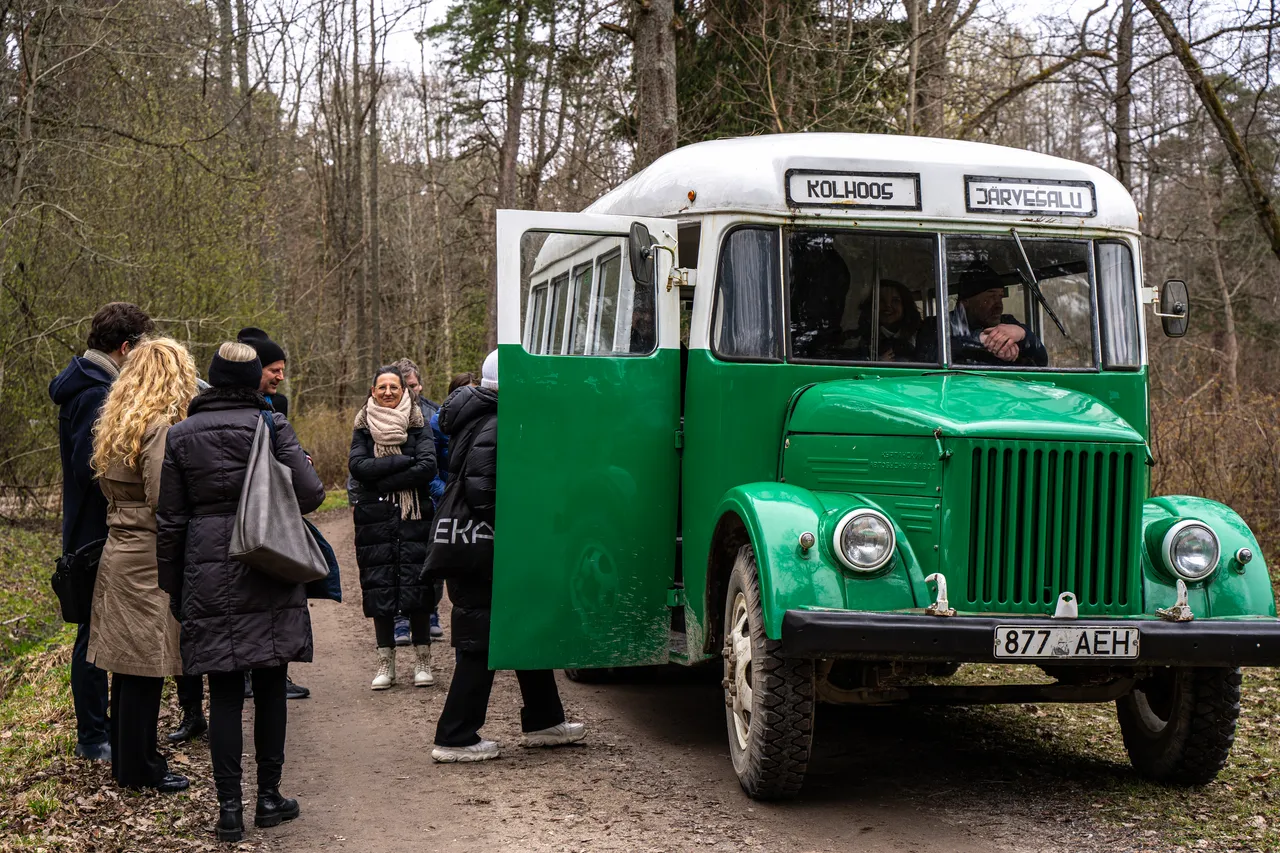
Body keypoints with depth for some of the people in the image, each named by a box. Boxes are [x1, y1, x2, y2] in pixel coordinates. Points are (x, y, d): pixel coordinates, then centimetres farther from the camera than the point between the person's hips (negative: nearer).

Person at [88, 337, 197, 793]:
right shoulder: (160, 427, -17)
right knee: (146, 666, 0)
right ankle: (139, 769, 9)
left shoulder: (116, 426, 12)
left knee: (128, 664, 16)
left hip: (119, 554, 9)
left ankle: (127, 760, 26)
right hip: (149, 562, -9)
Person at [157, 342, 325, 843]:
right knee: (270, 686, 8)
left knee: (224, 692, 3)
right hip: (269, 575, -1)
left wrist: (172, 587, 12)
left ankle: (229, 807, 3)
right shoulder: (271, 425, -2)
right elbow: (310, 493, -10)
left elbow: (170, 520, 5)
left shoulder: (181, 436, 4)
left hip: (209, 576, 1)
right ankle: (269, 798, 15)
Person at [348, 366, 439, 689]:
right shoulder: (363, 429, 8)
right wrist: (404, 461, -14)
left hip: (414, 517, -1)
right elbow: (357, 465, -9)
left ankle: (422, 662, 7)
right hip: (374, 520, 1)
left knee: (417, 589, -3)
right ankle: (385, 663, 11)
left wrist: (382, 481, -13)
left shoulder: (418, 426, 4)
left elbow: (428, 468, -11)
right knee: (379, 589, 2)